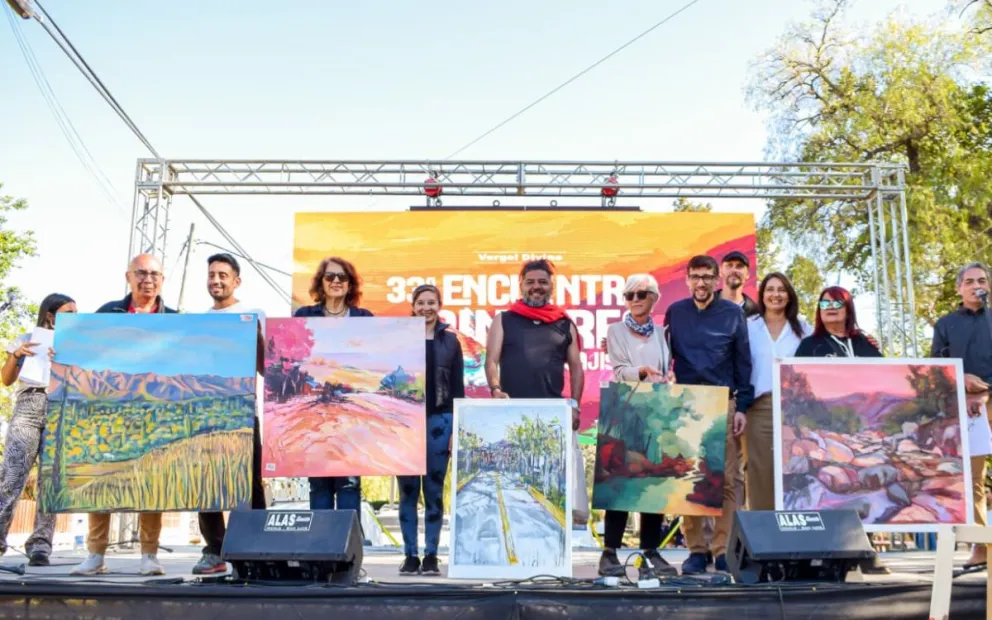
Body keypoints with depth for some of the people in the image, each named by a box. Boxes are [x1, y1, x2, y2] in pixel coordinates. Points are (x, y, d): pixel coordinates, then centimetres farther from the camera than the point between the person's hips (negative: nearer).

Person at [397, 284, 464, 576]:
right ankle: (410, 555, 12)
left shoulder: (450, 340, 6)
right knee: (408, 491, 3)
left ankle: (431, 556, 12)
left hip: (438, 421, 0)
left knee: (433, 491, 4)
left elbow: (458, 388, 6)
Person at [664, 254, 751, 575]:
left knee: (728, 480, -2)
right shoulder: (675, 312, 8)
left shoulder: (732, 313, 6)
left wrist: (742, 407, -1)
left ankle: (724, 549, 5)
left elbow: (743, 363, 6)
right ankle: (696, 550, 10)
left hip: (724, 405, -1)